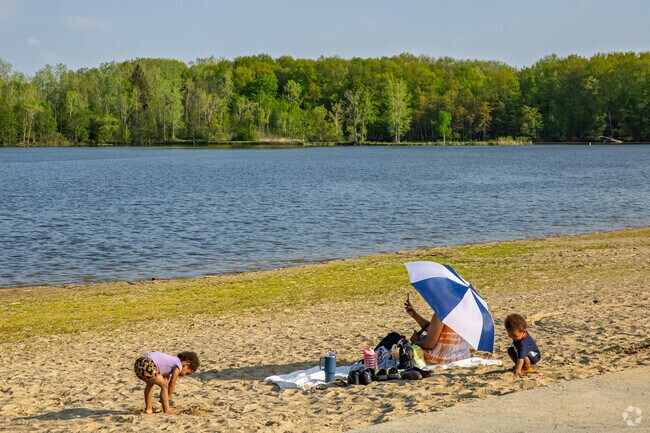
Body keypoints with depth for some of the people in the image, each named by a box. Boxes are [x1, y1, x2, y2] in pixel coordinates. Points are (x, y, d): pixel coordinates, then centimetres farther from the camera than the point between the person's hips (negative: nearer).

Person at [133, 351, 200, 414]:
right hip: (147, 366, -9)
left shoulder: (170, 361, 32)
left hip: (138, 364, 9)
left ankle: (148, 408, 34)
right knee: (164, 386, 8)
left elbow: (166, 381, 35)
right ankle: (166, 409, 13)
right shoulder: (179, 365, 6)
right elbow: (172, 384, 9)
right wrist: (167, 398, 22)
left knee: (150, 384, 33)